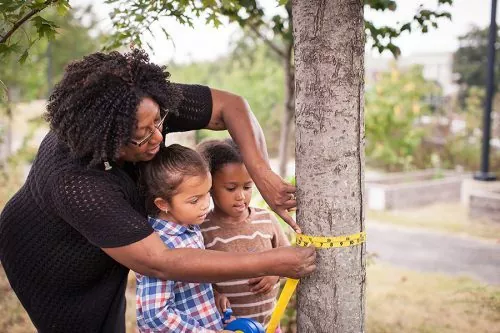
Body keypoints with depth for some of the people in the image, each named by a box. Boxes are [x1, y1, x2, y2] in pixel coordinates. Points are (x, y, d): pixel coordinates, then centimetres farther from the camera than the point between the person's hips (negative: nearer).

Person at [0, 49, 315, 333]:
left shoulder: (146, 108, -30)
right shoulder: (76, 184, -43)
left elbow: (230, 105, -21)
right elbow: (159, 263, -44)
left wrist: (264, 176, -37)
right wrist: (271, 263, -43)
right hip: (50, 262, -5)